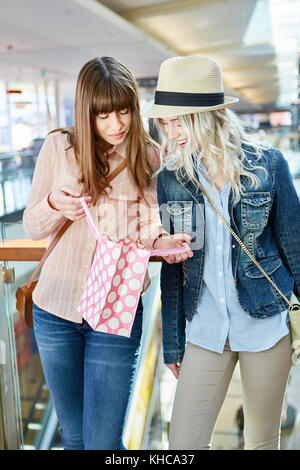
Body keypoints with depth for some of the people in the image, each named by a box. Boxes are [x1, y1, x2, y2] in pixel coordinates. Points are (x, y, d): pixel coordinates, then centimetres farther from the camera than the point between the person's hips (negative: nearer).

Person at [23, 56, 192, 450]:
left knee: (102, 440, 4)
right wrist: (54, 204, -21)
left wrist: (158, 241, -21)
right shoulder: (58, 147, -2)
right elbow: (32, 227, 1)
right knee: (74, 434, 20)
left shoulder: (147, 156, -1)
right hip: (56, 308, 2)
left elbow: (146, 225, 2)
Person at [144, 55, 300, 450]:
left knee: (263, 439, 16)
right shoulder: (171, 179, -2)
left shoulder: (267, 165, -7)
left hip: (266, 324, -1)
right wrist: (173, 343, 6)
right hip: (204, 330, 1)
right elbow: (172, 267, 3)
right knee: (184, 443, 4)